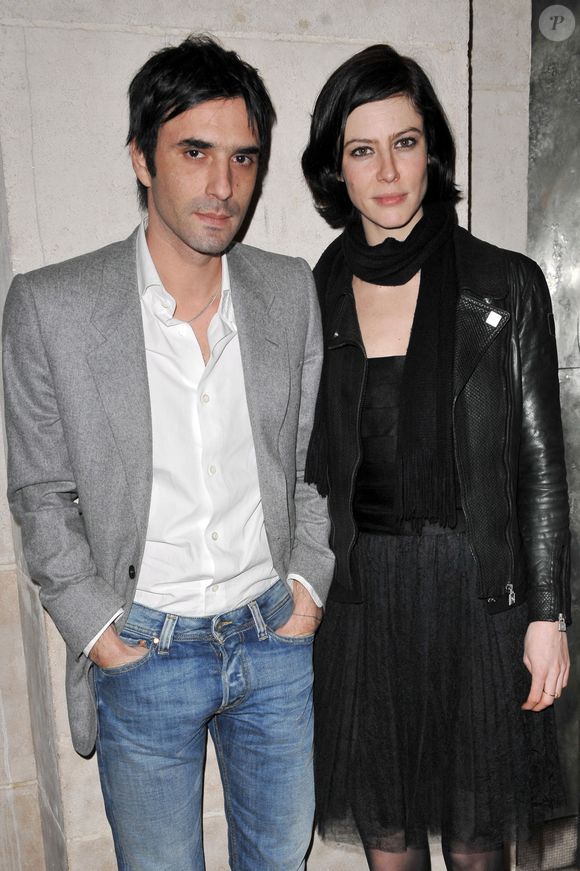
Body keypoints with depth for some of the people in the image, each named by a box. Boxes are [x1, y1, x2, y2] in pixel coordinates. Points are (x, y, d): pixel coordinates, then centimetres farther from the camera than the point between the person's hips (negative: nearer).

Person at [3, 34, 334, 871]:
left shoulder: (291, 291, -2)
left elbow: (313, 455, 6)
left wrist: (309, 582, -1)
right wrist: (98, 631, -9)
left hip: (276, 636, 3)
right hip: (142, 652, -2)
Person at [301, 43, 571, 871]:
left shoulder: (505, 285, -4)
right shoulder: (313, 298, 1)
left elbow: (540, 461, -3)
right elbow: (307, 468, 6)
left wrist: (547, 615, -5)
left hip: (475, 588, -1)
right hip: (360, 593, 2)